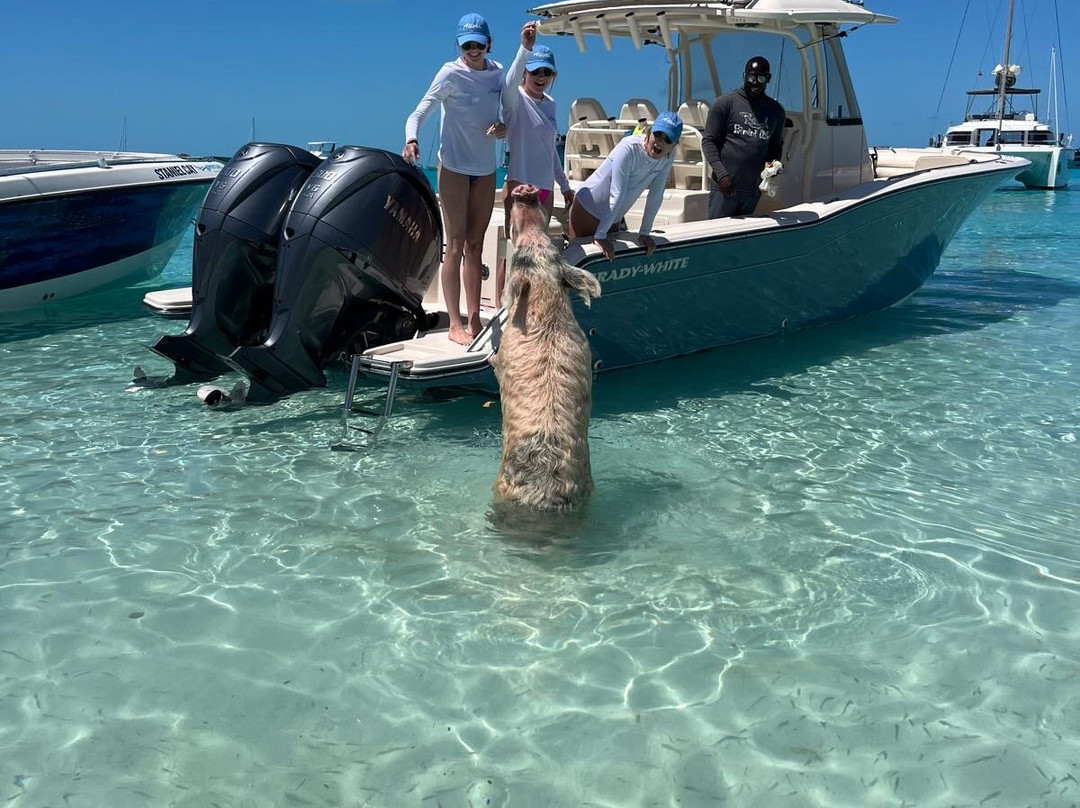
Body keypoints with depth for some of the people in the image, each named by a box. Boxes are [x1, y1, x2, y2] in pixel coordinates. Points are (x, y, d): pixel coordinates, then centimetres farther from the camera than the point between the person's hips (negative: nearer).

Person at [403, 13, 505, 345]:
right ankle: (455, 324, 0)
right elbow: (419, 113, -17)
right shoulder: (451, 73, -10)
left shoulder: (497, 72, 5)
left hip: (486, 169, 5)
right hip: (454, 167, -5)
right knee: (456, 245, -5)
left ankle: (474, 320, 15)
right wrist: (411, 140, -37)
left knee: (475, 246, 9)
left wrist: (503, 127, -9)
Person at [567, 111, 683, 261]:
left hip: (614, 217, 6)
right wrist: (600, 236, -29)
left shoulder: (669, 156, -10)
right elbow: (617, 194, -30)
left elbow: (656, 196, -4)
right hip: (587, 210, -6)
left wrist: (645, 232, -3)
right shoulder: (629, 149, -27)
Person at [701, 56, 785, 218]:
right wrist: (721, 173, -15)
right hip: (724, 187, -4)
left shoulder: (776, 111, 13)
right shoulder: (725, 103, -1)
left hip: (753, 191, 4)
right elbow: (708, 141, -3)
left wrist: (773, 163, -1)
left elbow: (776, 145, 22)